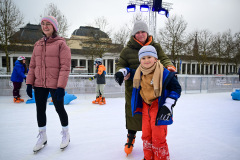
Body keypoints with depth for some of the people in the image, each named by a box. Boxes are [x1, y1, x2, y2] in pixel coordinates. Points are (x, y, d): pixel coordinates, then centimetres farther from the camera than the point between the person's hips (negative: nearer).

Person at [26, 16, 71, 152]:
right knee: (40, 110, 12)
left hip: (55, 85, -5)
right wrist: (29, 83, 6)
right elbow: (32, 66, 13)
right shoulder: (38, 44, 11)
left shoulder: (61, 44, -6)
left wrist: (61, 86, -19)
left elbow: (65, 67, -13)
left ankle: (66, 134, 30)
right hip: (39, 85, 6)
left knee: (59, 109, 7)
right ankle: (42, 137, 32)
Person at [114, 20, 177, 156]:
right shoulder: (128, 49, 3)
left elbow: (164, 58, 3)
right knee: (133, 112, 8)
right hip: (133, 86, 0)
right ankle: (131, 137, 34)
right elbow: (121, 65, 7)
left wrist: (169, 66, -19)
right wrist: (121, 72, -16)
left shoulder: (155, 47, 7)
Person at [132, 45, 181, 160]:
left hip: (159, 107, -6)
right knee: (146, 136, 15)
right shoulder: (140, 73, 1)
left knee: (158, 138, -2)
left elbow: (176, 88, -11)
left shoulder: (164, 73, -16)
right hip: (145, 107, 6)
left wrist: (168, 106, -17)